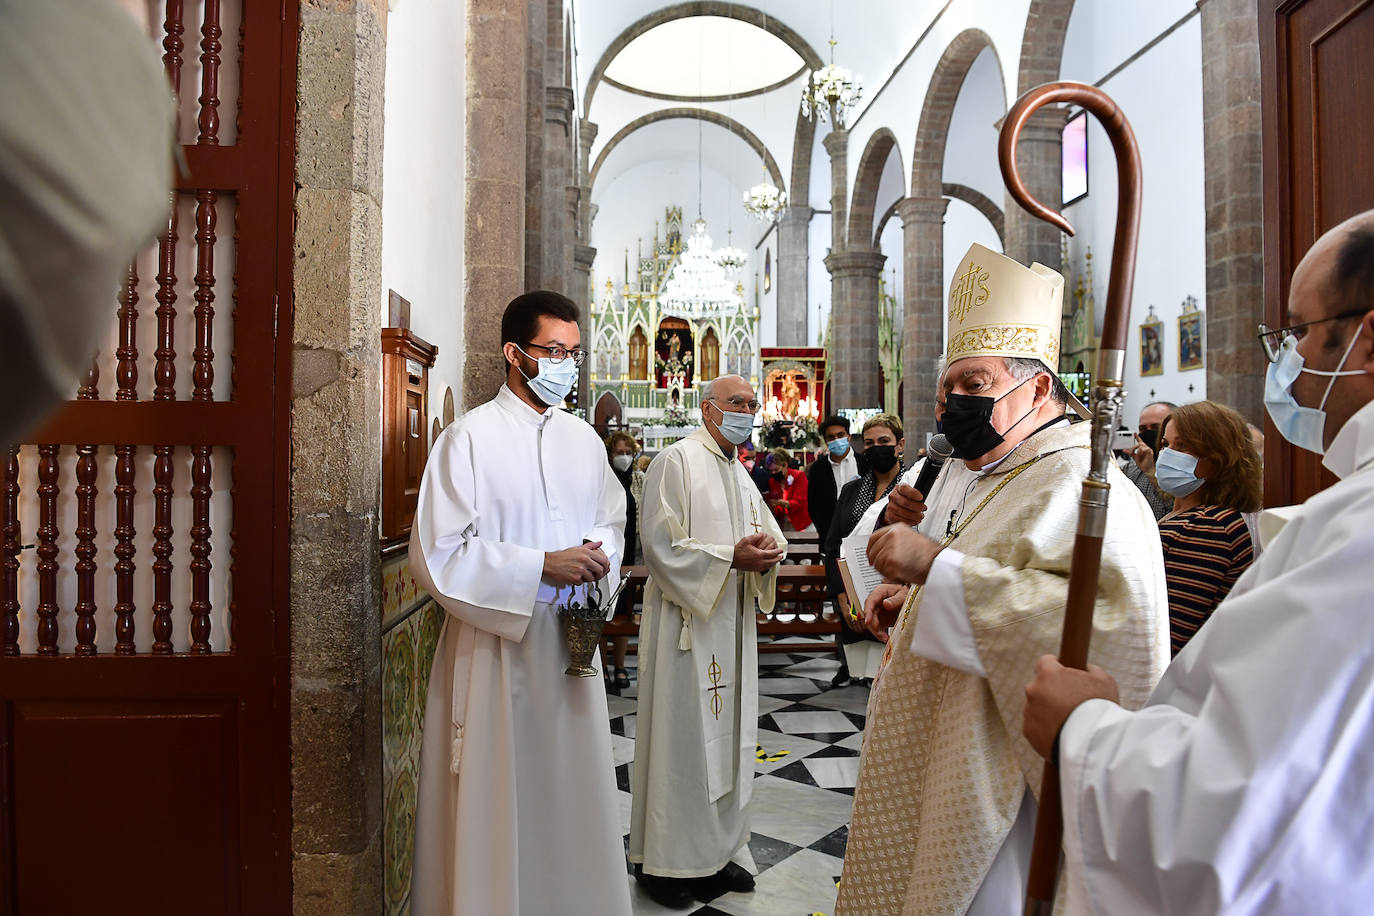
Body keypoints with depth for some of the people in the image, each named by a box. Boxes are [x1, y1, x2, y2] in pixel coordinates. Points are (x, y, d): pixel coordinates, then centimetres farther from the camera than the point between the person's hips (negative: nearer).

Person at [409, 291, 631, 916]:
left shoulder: (584, 440, 9)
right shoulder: (469, 438, -9)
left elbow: (612, 521, 19)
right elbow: (435, 555, -14)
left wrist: (598, 555, -5)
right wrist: (542, 567, -18)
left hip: (571, 638, 5)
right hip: (497, 644, -5)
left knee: (573, 787, 14)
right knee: (497, 800, 6)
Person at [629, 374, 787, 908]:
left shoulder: (740, 475, 16)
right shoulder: (677, 460, -9)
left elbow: (769, 534, 18)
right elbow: (662, 546, -16)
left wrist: (766, 554, -5)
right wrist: (731, 557, -21)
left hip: (732, 625, 8)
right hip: (686, 623, -8)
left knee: (726, 736, 14)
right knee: (681, 739, 0)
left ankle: (718, 850, 29)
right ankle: (664, 862, 16)